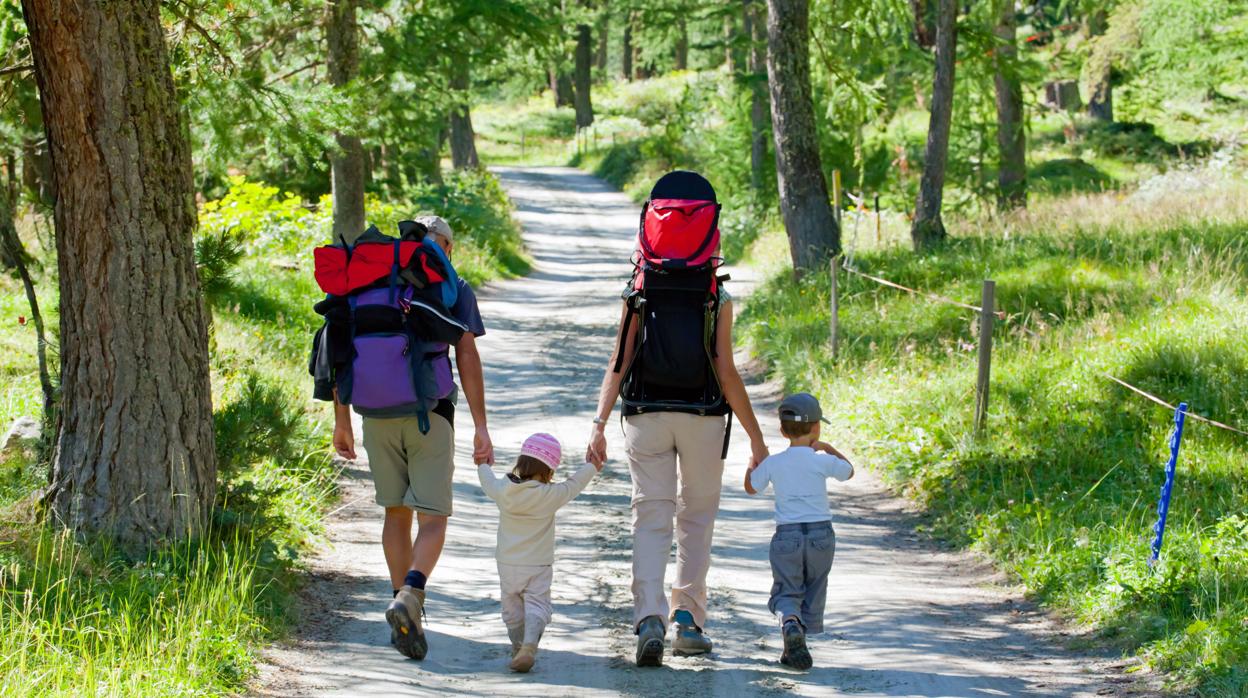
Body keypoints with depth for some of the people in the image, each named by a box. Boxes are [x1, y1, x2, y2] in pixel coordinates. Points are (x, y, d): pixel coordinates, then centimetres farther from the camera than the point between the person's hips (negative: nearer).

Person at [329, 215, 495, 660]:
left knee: (396, 513, 14)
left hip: (378, 412, 3)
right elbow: (467, 357, -4)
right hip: (430, 413, -3)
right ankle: (410, 595, -25)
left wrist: (342, 419, 11)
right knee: (433, 518, 0)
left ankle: (405, 619, 14)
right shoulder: (455, 290, 5)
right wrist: (480, 427, -5)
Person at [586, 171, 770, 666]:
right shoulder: (717, 298, -5)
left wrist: (599, 425, -5)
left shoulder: (638, 292, -1)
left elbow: (618, 364, -6)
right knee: (697, 517, 15)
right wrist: (756, 438, -1)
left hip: (646, 416, 1)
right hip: (703, 417, -1)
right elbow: (726, 373, -7)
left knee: (651, 518, 2)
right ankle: (688, 617, 9)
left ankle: (649, 617, -16)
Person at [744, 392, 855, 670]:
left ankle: (790, 622, -29)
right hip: (821, 532, 0)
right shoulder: (822, 461, -4)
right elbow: (848, 471, 17)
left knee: (786, 591, 3)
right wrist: (829, 449, 27)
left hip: (786, 535, 0)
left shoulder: (772, 464, 0)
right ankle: (799, 642, 8)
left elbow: (751, 487, 19)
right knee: (813, 592, 13)